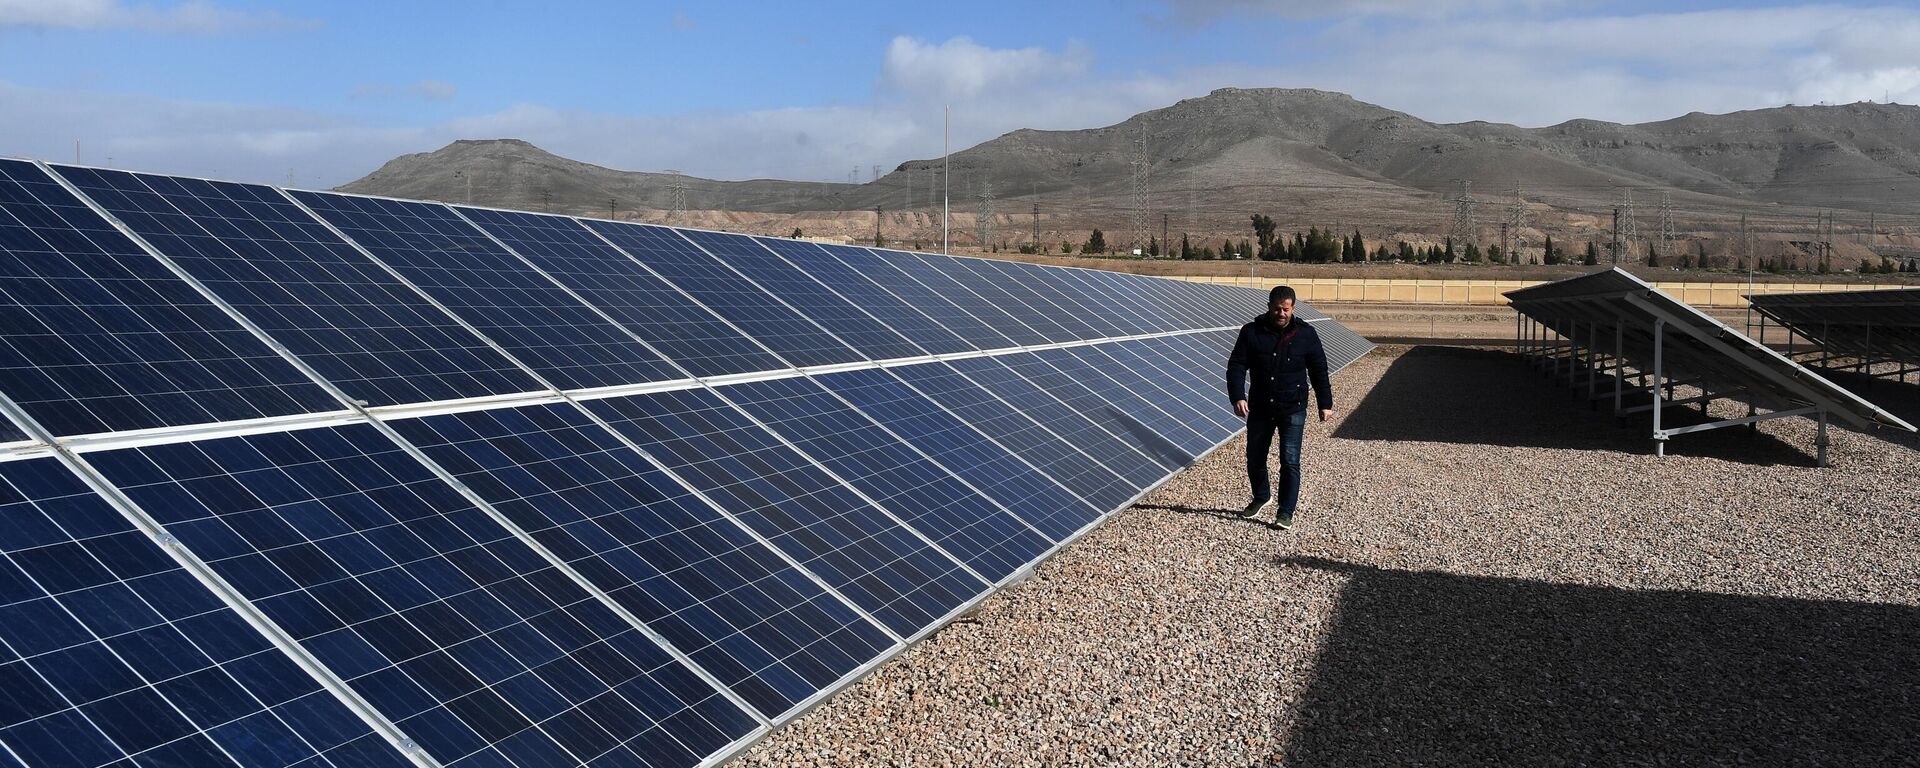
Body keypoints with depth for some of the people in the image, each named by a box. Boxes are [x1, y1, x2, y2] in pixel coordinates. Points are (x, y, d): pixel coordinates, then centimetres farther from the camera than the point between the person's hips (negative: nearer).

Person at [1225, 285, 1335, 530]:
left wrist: (1325, 404, 5)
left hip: (1293, 409, -2)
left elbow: (1319, 370, 6)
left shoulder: (1306, 334, -2)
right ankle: (1261, 497, 37)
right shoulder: (1251, 332, -3)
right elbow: (1236, 366, -4)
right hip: (1260, 407, 2)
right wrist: (1237, 397, -18)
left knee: (1290, 461, -7)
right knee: (1254, 457, 12)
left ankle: (1285, 513, 1)